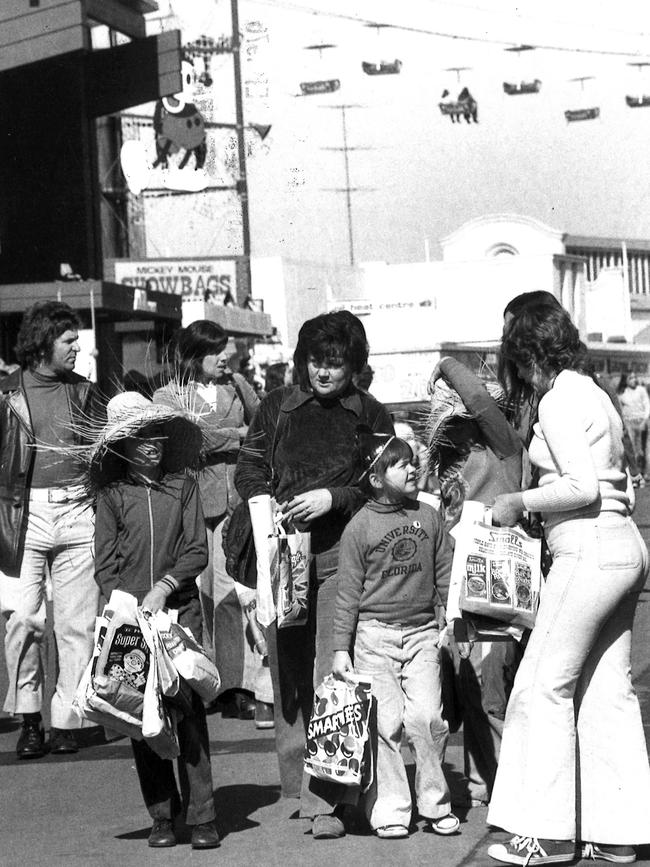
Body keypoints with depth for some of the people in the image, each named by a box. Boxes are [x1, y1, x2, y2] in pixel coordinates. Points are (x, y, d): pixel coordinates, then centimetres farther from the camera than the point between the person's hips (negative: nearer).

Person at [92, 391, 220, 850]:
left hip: (180, 610, -1)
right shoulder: (112, 494, 4)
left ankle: (202, 817, -4)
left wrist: (164, 587, -10)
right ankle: (162, 816, 10)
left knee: (189, 710, -6)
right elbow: (105, 565, 4)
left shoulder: (183, 486, 5)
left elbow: (198, 550, 2)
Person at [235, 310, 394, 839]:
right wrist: (261, 499, -5)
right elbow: (249, 465, 16)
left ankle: (327, 799, -11)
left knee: (332, 674, -10)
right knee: (288, 672, 4)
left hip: (342, 553, -3)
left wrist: (334, 498, -11)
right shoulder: (277, 408, 13)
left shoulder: (371, 415, 8)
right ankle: (298, 780, 15)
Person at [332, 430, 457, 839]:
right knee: (385, 722, -4)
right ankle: (389, 809, 5)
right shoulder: (360, 526, -1)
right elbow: (349, 591, 1)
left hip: (422, 630, 2)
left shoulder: (428, 516, 8)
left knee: (426, 717, -7)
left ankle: (436, 804, 7)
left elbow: (445, 573, 15)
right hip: (374, 632, -2)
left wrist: (450, 622, 8)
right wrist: (341, 647, -1)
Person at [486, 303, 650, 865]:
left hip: (589, 551, -9)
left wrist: (521, 501, -7)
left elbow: (583, 486, -20)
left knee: (547, 684, -4)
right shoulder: (593, 394, 18)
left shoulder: (559, 401, -10)